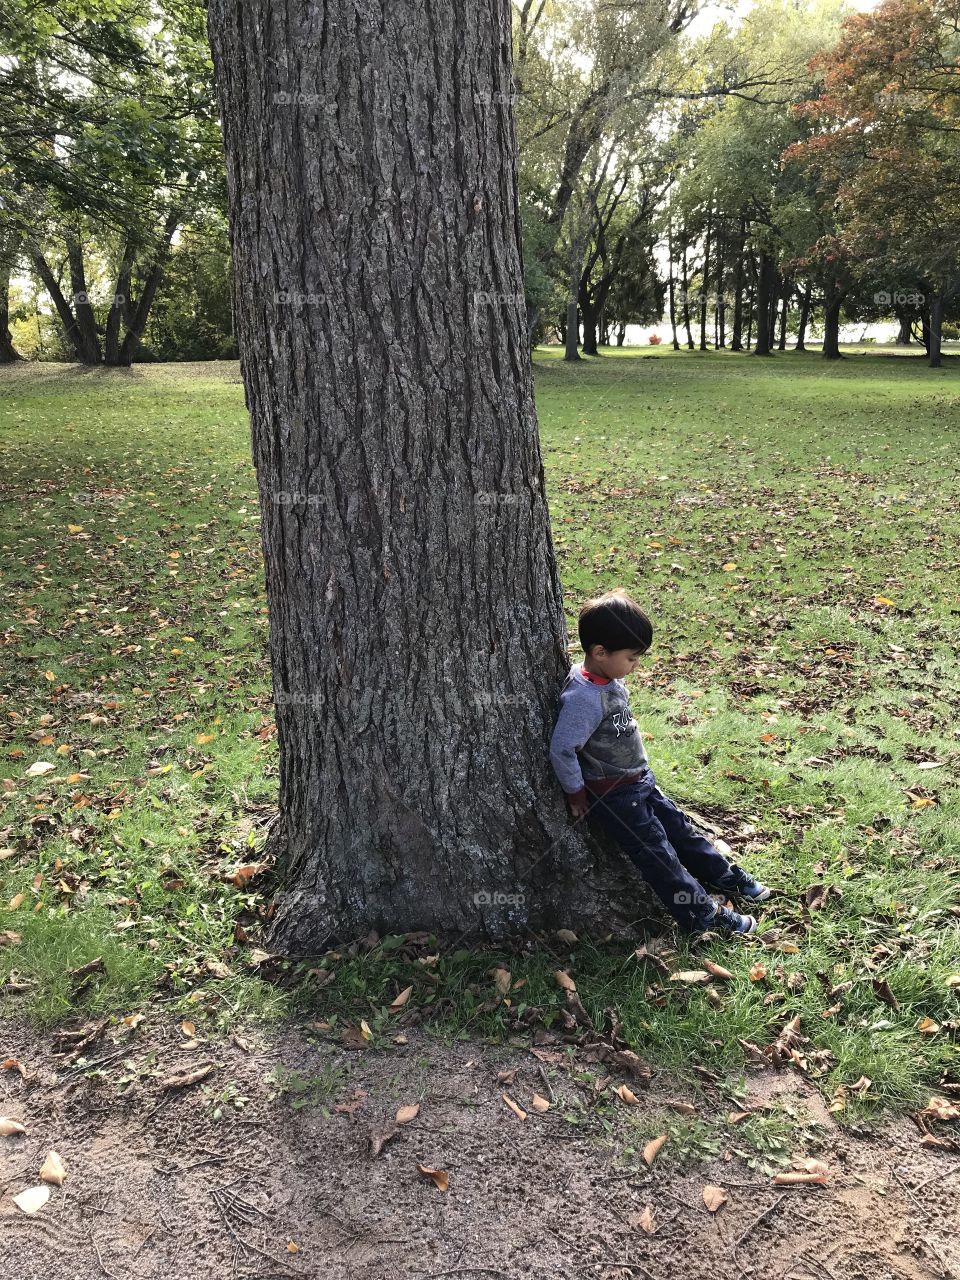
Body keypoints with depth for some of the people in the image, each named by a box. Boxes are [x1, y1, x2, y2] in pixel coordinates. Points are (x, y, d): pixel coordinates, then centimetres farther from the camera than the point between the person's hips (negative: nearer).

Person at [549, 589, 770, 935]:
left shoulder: (609, 679, -2)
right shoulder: (584, 698, -31)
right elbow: (561, 749, -28)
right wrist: (576, 795, -16)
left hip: (640, 782, 9)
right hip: (611, 796, -9)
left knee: (678, 826, 19)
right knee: (656, 851, -1)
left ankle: (724, 877, 34)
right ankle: (702, 915, 8)